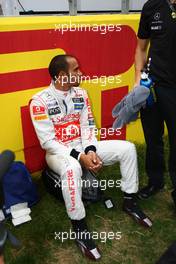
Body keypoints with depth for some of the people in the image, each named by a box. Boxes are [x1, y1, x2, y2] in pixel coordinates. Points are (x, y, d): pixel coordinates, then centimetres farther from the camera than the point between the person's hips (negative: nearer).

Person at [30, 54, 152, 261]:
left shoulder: (80, 93, 2)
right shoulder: (40, 101, -16)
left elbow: (88, 126, 2)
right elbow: (47, 141, -19)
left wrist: (90, 151, -17)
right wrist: (79, 157, -25)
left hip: (84, 147, 6)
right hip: (58, 152, -5)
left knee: (127, 148, -8)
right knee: (72, 168, -42)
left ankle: (129, 202, 8)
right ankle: (79, 229, -23)